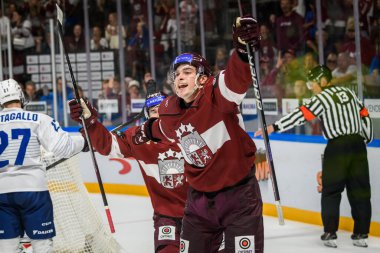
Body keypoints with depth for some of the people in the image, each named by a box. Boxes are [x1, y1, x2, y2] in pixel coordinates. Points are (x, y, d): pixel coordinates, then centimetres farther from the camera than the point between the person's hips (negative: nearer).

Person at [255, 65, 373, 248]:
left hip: (338, 146, -6)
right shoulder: (348, 92, 14)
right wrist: (367, 140, 28)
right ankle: (361, 234, 8)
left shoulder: (322, 98, -7)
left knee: (331, 190, 4)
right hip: (358, 144, 6)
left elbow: (300, 116, -15)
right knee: (360, 190, 6)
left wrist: (274, 127, -16)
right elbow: (364, 115, 17)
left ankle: (330, 233, 3)